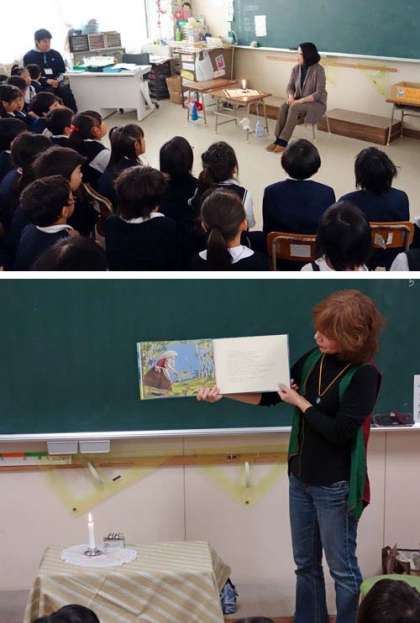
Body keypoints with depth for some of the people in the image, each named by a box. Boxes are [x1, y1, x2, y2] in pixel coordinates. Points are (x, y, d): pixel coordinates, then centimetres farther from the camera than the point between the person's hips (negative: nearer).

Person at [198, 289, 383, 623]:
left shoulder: (365, 375, -17)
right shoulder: (313, 360, 1)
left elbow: (339, 431, -21)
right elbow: (270, 395, 7)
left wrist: (299, 402, -12)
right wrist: (223, 392, -3)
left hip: (336, 486, -6)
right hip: (301, 478, 7)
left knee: (342, 568, 7)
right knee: (305, 563, 18)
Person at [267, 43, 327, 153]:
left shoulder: (318, 70, -16)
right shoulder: (296, 69, 0)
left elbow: (319, 93, -19)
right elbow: (290, 86, 9)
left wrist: (301, 100, -26)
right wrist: (291, 96, -15)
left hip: (316, 103, -5)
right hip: (299, 101, 5)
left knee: (294, 108, -33)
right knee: (284, 107, -26)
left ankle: (283, 141, -31)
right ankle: (278, 139, -26)